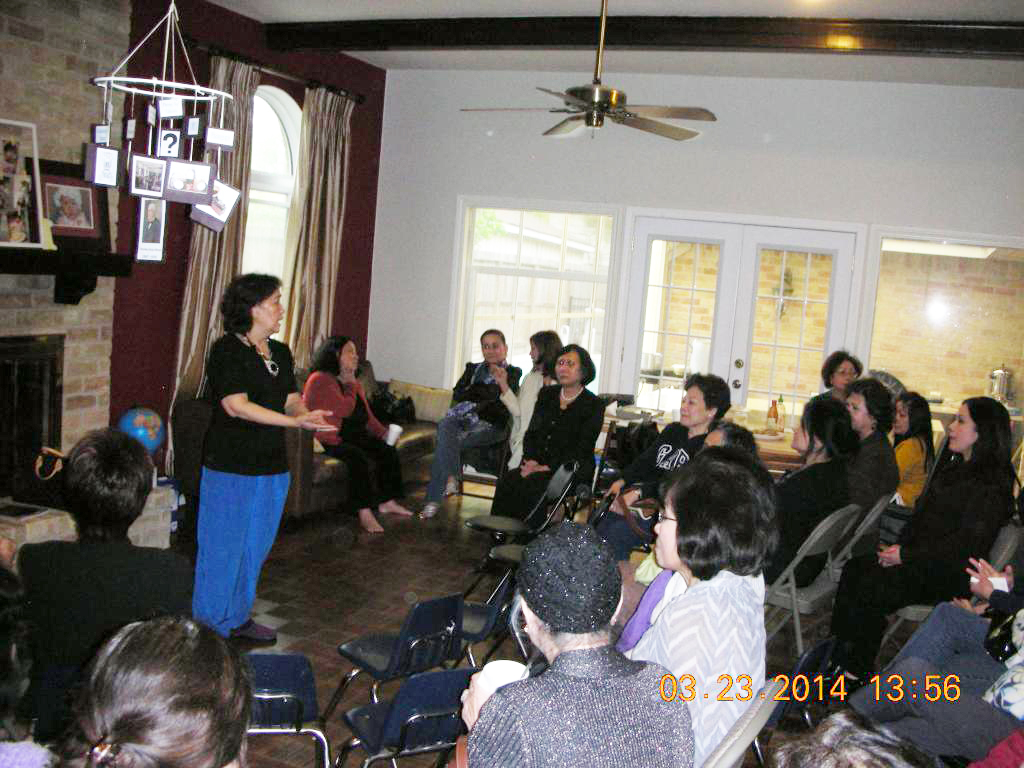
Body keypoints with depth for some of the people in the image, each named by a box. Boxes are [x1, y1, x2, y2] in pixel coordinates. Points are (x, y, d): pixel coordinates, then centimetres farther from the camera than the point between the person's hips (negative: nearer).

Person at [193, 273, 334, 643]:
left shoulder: (280, 353, 12)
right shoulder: (227, 350, -12)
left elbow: (291, 399, 10)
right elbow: (236, 405, -21)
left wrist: (308, 414, -14)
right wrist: (295, 422, -26)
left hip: (271, 467, 7)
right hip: (230, 467, -7)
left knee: (257, 546, 16)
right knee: (224, 546, 2)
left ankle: (239, 616, 31)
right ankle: (210, 624, 17)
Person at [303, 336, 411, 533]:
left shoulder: (353, 383, 19)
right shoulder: (321, 380, -10)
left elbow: (367, 415, 20)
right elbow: (344, 409, -21)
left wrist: (383, 432, 4)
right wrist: (350, 386, -6)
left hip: (355, 436, 9)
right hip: (331, 439, -9)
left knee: (388, 451, -6)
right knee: (357, 457, -33)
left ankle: (387, 502, 3)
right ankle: (365, 513, -32)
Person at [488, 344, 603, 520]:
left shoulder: (593, 405, -1)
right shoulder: (547, 394, 17)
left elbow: (581, 450, -8)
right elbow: (531, 432, 13)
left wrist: (550, 467, -18)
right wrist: (531, 460, -6)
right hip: (539, 466, 5)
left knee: (532, 484, -32)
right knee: (508, 480, -24)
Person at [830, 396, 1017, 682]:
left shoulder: (991, 484, -14)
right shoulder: (954, 467, 16)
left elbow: (966, 543, -20)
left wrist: (907, 556, -18)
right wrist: (900, 546, 3)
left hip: (950, 575, -9)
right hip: (921, 559, 9)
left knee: (870, 587, -22)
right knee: (854, 569, -10)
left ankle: (855, 672, -8)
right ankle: (843, 658, -11)